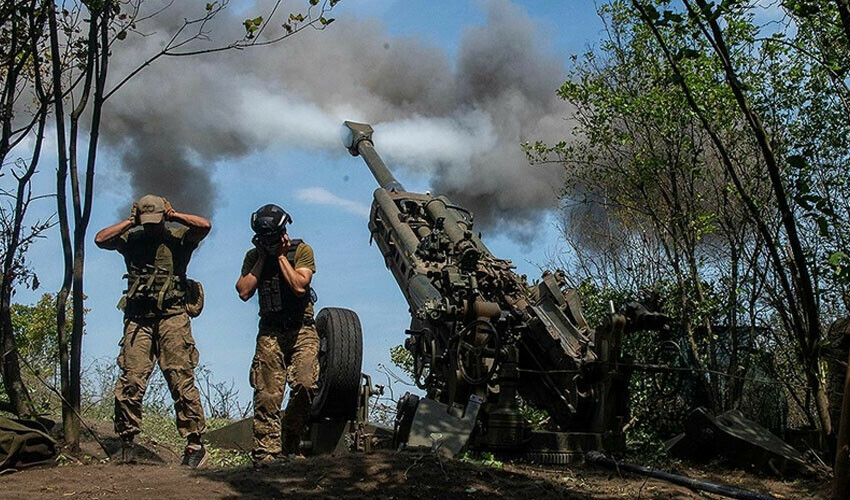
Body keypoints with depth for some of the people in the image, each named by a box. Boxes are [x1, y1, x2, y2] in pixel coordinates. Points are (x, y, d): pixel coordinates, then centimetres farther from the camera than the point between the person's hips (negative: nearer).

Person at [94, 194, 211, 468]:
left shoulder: (178, 237, 8)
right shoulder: (131, 239, 15)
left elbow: (205, 226, -8)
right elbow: (100, 239, 2)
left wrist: (174, 215, 0)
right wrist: (130, 222, 4)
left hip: (172, 317, -2)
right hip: (138, 319, 3)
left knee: (181, 379, -7)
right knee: (131, 380, -4)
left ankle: (194, 442, -5)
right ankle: (126, 442, 6)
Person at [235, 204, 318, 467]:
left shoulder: (302, 250, 0)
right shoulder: (254, 256, 10)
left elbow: (300, 286, -14)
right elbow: (244, 292, -4)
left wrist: (281, 256, -8)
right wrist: (262, 258, -2)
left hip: (301, 329, -2)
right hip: (270, 332, 2)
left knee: (305, 384, -18)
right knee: (267, 395, -6)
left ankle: (290, 445, 0)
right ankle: (266, 454, -2)